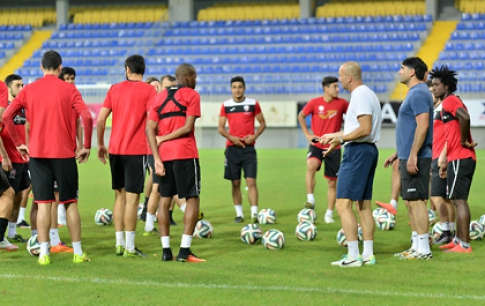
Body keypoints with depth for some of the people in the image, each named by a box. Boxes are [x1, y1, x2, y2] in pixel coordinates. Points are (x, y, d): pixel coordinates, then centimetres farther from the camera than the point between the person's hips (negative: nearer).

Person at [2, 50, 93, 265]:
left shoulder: (29, 90, 4)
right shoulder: (69, 90, -2)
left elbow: (7, 117, -1)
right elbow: (86, 117, -12)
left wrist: (18, 144, 6)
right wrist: (86, 146, -2)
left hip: (37, 153, 1)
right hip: (64, 154, -1)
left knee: (43, 204, 2)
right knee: (70, 202, 7)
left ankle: (44, 253, -2)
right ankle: (78, 252, 10)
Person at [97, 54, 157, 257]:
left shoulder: (114, 89, 8)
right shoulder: (148, 91, -4)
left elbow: (100, 120, 5)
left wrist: (100, 145, 15)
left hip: (115, 150, 5)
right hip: (136, 150, -5)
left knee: (120, 196, 14)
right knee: (132, 198, -3)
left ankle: (119, 244, 15)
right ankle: (129, 248, -4)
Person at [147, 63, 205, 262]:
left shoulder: (159, 97, 13)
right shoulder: (191, 95, -1)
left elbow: (150, 129, 3)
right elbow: (188, 127, -12)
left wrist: (157, 158, -3)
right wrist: (164, 139, -2)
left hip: (164, 155, 5)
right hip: (185, 154, -5)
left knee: (164, 199, 11)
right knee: (192, 199, 1)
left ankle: (166, 250, 7)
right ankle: (184, 250, -7)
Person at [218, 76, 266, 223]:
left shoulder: (253, 103, 2)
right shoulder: (226, 105, 5)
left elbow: (262, 123, 9)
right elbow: (220, 127, 7)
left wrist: (254, 136, -9)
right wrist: (231, 138, -11)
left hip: (248, 147, -1)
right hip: (232, 148, 1)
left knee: (251, 181, -10)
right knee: (235, 183, 4)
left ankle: (254, 213, -13)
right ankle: (239, 214, 12)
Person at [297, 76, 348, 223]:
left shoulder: (342, 103, -4)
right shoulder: (315, 103, -6)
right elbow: (301, 116, 9)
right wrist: (307, 134, 2)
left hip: (334, 147, 2)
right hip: (317, 145, -2)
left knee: (332, 182, 6)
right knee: (311, 166, -33)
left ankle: (329, 214, 17)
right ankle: (310, 199, -26)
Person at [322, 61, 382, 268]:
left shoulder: (360, 95, -14)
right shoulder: (367, 94, 18)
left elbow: (365, 129, -22)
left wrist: (341, 139, -15)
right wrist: (334, 135, 30)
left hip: (357, 151, -11)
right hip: (369, 150, 11)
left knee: (343, 204, -10)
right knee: (364, 205, 12)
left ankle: (353, 256, -13)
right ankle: (368, 255, 14)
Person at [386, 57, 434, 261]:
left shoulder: (419, 93, -14)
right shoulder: (414, 93, 19)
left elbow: (422, 126, -23)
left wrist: (412, 155, -26)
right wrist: (398, 154, 28)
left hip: (416, 158, -10)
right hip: (408, 156, 10)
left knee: (416, 200, -9)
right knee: (410, 201, 12)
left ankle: (423, 249, -8)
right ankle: (416, 246, 16)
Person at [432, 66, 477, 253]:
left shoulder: (449, 101, -10)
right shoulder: (451, 101, 21)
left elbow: (465, 117, -31)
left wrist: (464, 141, -19)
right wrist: (445, 160, 22)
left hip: (459, 159, -10)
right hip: (463, 158, 10)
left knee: (459, 200, -9)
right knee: (458, 200, 17)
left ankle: (464, 245, -9)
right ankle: (458, 240, 24)